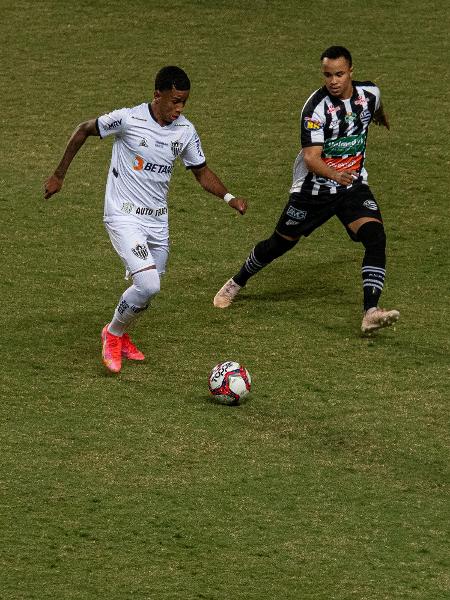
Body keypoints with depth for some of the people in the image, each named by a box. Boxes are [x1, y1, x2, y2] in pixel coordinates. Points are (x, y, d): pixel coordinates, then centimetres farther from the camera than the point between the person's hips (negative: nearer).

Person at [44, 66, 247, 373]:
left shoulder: (185, 131, -1)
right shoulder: (128, 119, -16)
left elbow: (202, 171, 12)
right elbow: (84, 130, -1)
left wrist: (229, 197, -6)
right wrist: (59, 175, 3)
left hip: (158, 221, 6)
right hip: (124, 217, -6)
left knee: (147, 290, 12)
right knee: (148, 285, -21)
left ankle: (120, 336, 41)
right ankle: (112, 335, 4)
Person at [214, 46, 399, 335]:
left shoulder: (369, 93, -7)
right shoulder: (316, 107, -24)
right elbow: (311, 158, -31)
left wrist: (381, 116, 42)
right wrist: (334, 174, -47)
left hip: (354, 185, 3)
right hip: (313, 189, -3)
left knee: (376, 237, -22)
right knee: (280, 243, 13)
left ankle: (371, 311, -28)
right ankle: (237, 283, 41)